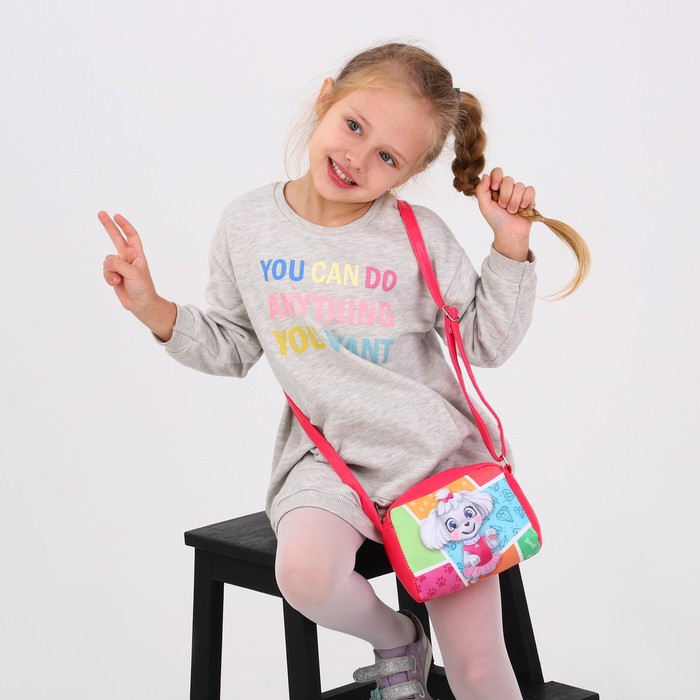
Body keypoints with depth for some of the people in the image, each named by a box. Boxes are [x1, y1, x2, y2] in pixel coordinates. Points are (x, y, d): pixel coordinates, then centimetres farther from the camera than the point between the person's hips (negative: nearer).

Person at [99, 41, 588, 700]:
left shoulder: (420, 236, -6)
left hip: (438, 452, -1)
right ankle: (396, 640, 0)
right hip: (327, 456, 1)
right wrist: (154, 310, -3)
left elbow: (489, 343, 1)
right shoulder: (247, 223, 0)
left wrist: (510, 245, -10)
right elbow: (231, 348, 11)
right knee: (304, 572, -33)